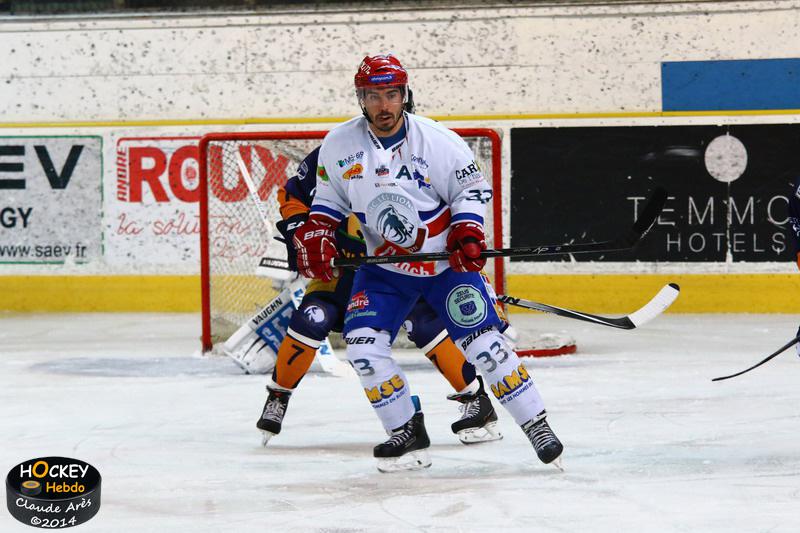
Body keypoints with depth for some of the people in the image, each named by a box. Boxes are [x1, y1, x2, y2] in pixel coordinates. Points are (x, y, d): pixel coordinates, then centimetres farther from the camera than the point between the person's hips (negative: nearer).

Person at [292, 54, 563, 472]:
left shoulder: (437, 140, -16)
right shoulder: (340, 144, -7)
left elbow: (472, 188, -5)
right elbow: (329, 196, 8)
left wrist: (466, 232, -19)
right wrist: (315, 233, -6)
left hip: (445, 261, -3)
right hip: (384, 267, 3)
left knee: (483, 342, -11)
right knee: (363, 345, -13)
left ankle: (537, 427, 1)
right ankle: (408, 436, 1)